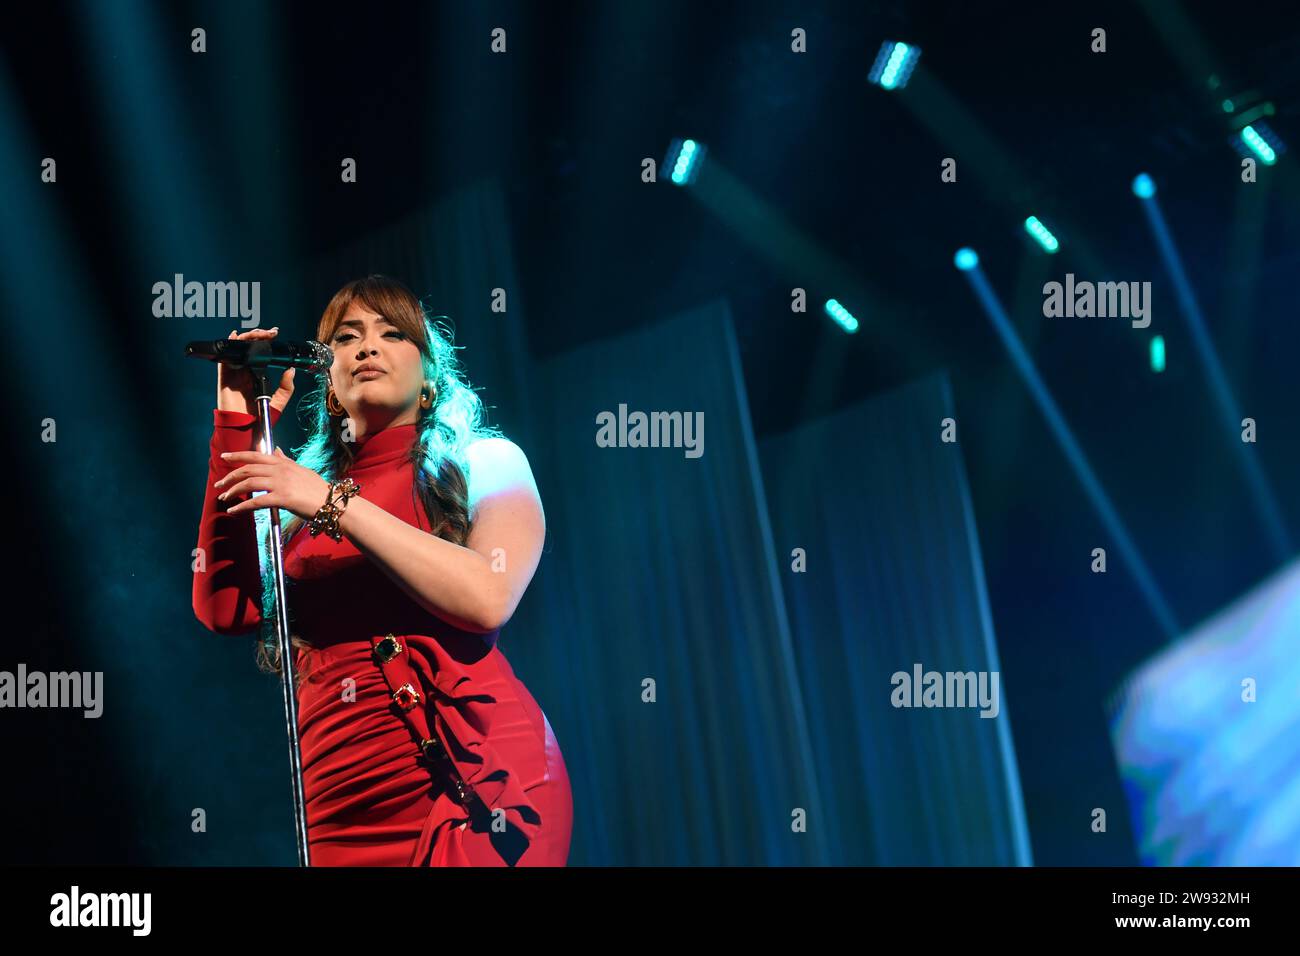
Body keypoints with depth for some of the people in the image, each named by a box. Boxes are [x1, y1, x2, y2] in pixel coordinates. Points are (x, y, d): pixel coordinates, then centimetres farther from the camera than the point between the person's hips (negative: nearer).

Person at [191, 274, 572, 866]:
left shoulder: (485, 462, 6)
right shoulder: (300, 492, 17)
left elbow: (487, 598, -11)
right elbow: (224, 609, 2)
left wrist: (336, 503, -10)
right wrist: (236, 428, 4)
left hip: (474, 776, -4)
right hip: (342, 804, 4)